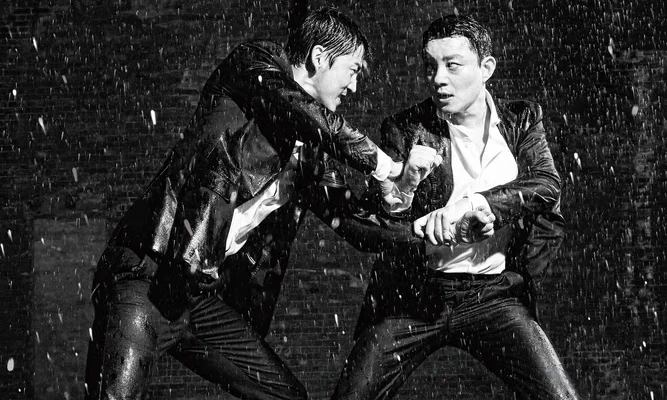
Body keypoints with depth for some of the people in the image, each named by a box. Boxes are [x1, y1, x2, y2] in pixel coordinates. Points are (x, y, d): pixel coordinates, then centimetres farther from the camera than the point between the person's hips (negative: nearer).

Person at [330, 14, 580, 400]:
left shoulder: (522, 119, 7)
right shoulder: (403, 129, 1)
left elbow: (548, 184, -10)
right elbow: (379, 216, -6)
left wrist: (475, 203, -25)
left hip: (493, 294, 1)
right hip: (413, 294, 0)